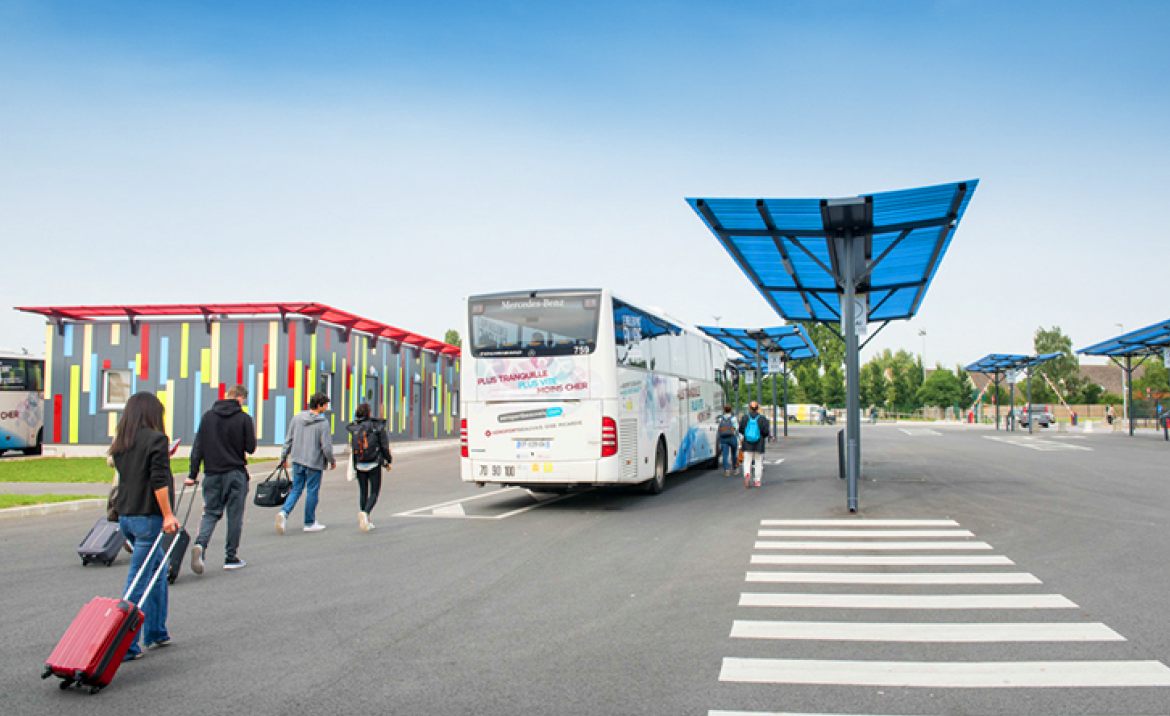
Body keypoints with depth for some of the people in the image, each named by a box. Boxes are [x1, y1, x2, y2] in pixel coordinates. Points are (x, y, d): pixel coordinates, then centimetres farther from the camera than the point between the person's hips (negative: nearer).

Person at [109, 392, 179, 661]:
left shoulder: (121, 443, 11)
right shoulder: (156, 439, -11)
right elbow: (159, 481, -17)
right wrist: (168, 515, -15)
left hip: (125, 516, 8)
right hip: (147, 517, -8)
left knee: (158, 568, 21)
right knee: (138, 582, -3)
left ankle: (156, 633, 27)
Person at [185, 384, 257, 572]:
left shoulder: (208, 416, 4)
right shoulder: (244, 418, -7)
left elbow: (198, 447, 4)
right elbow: (251, 448, -6)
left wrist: (193, 474, 7)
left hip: (212, 474, 3)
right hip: (235, 474, -3)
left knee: (210, 513, 11)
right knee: (235, 515, 7)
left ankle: (200, 544, -16)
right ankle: (231, 557, 11)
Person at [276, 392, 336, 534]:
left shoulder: (297, 418, 4)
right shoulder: (323, 423, -13)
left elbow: (288, 440, 8)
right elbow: (326, 446, -14)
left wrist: (284, 457, 18)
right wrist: (332, 461, 2)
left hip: (297, 460, 5)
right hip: (314, 463, -5)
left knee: (296, 489, 15)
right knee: (312, 491, 7)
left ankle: (284, 512, -7)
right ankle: (310, 523, 16)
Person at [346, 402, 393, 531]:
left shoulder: (354, 428, -1)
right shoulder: (377, 426, -7)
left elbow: (352, 448, -2)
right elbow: (384, 446, -5)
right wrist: (388, 461, 8)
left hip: (359, 466, 3)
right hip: (374, 465, -3)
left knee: (363, 492, 14)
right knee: (374, 492, 4)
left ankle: (366, 521, 16)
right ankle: (365, 513, -22)